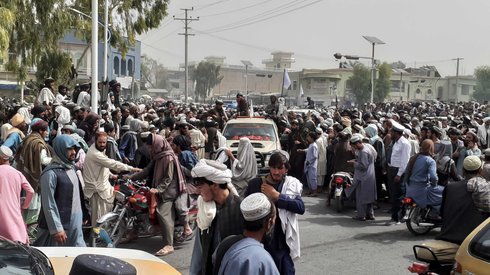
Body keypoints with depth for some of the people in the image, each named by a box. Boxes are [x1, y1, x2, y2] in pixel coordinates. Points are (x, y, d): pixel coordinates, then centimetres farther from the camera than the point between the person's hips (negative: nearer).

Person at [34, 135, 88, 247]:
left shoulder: (72, 167, 10)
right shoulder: (51, 173, -16)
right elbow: (48, 204, -18)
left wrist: (84, 215, 18)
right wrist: (56, 229, -20)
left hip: (75, 224, 8)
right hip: (60, 225, -8)